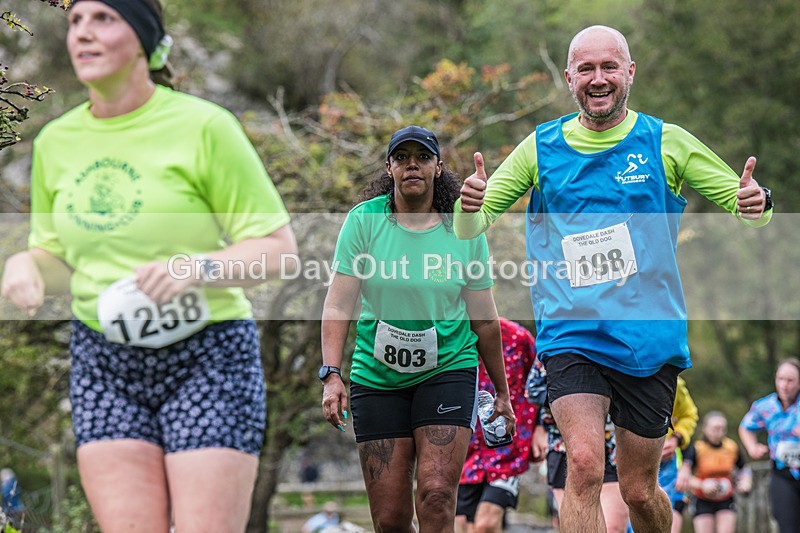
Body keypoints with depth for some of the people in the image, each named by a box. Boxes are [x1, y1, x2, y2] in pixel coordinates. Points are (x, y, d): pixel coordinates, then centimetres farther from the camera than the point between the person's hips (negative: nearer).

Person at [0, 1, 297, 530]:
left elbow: (278, 247, -8)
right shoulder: (55, 142, 7)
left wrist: (198, 268, -26)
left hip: (207, 355, -4)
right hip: (103, 365, 4)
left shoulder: (203, 126, -9)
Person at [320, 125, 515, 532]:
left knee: (436, 495, -18)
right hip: (376, 375, 0)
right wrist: (332, 375, -17)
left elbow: (484, 319, 7)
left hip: (448, 368, 0)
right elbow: (339, 303, -7)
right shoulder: (364, 220, -3)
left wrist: (501, 391, 13)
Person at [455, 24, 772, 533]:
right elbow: (469, 229, 6)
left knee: (639, 490, 7)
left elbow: (744, 207, 7)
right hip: (571, 334, 0)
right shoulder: (541, 148, 5)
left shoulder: (667, 143, 3)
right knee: (585, 464, -21)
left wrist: (757, 203, -18)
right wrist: (470, 203, -18)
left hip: (649, 337, 0)